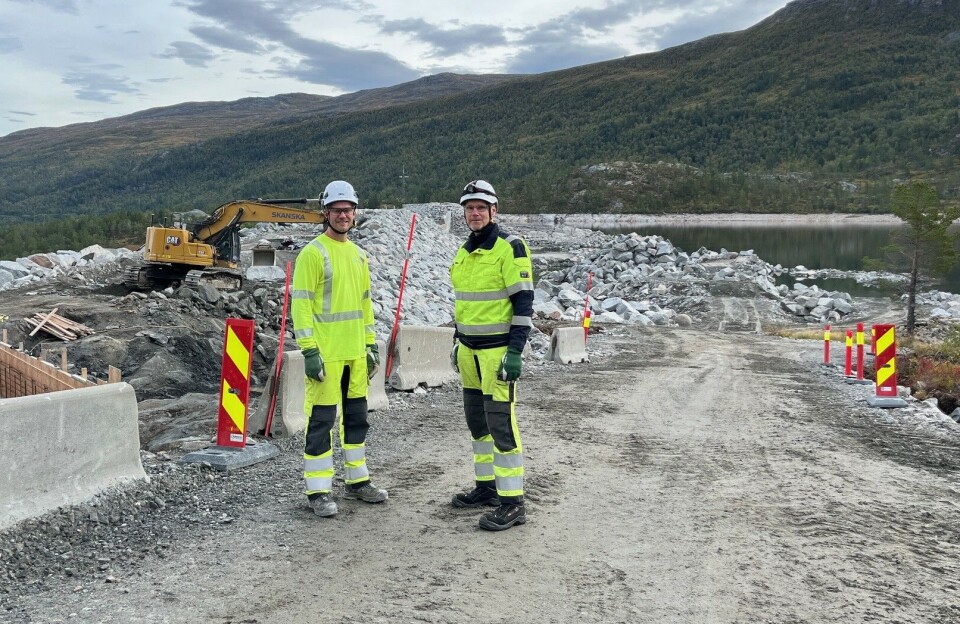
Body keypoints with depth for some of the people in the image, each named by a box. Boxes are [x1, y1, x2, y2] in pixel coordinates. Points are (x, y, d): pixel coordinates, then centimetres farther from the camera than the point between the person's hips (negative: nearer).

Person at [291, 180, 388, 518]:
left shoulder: (358, 255, 14)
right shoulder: (313, 253, -8)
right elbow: (300, 303, -12)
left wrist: (371, 344, 15)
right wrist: (309, 351, -18)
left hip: (356, 353, 7)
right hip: (326, 354, -7)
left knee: (356, 418, 14)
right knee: (321, 421, -1)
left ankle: (357, 481, 27)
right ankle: (318, 491, 8)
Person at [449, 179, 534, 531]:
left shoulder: (510, 248, -11)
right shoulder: (463, 252, 13)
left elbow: (524, 303, -14)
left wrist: (515, 352, -19)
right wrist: (457, 343, 20)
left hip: (498, 350, -8)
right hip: (469, 350, 8)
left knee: (501, 423, -8)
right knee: (476, 421, 15)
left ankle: (512, 504, -1)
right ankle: (486, 487, 28)